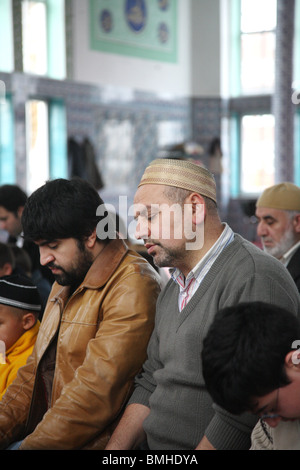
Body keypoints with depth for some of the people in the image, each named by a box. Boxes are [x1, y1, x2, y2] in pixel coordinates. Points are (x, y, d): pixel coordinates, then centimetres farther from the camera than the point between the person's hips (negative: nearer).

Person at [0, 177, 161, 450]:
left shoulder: (132, 288, -14)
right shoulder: (65, 283, 18)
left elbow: (96, 392, -19)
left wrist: (33, 446, -18)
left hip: (93, 442, -8)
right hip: (39, 434, 8)